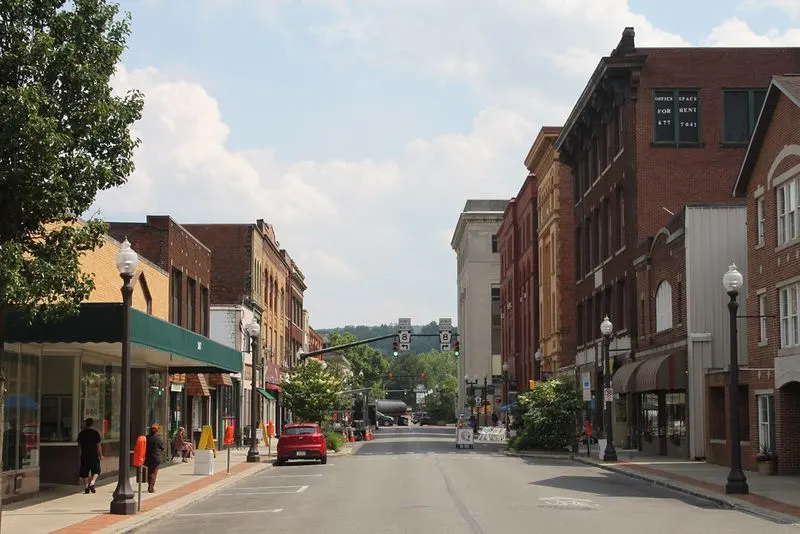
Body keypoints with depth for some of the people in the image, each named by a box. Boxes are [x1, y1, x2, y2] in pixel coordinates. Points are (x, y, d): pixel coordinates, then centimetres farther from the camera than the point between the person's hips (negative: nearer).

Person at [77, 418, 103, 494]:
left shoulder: (81, 433, 3)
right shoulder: (95, 432, -5)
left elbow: (79, 445, 10)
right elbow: (98, 445, -5)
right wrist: (101, 455, 2)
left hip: (84, 455, 2)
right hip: (94, 455, -2)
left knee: (84, 473, 9)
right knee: (96, 471, 9)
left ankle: (87, 485, 3)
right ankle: (92, 482, -12)